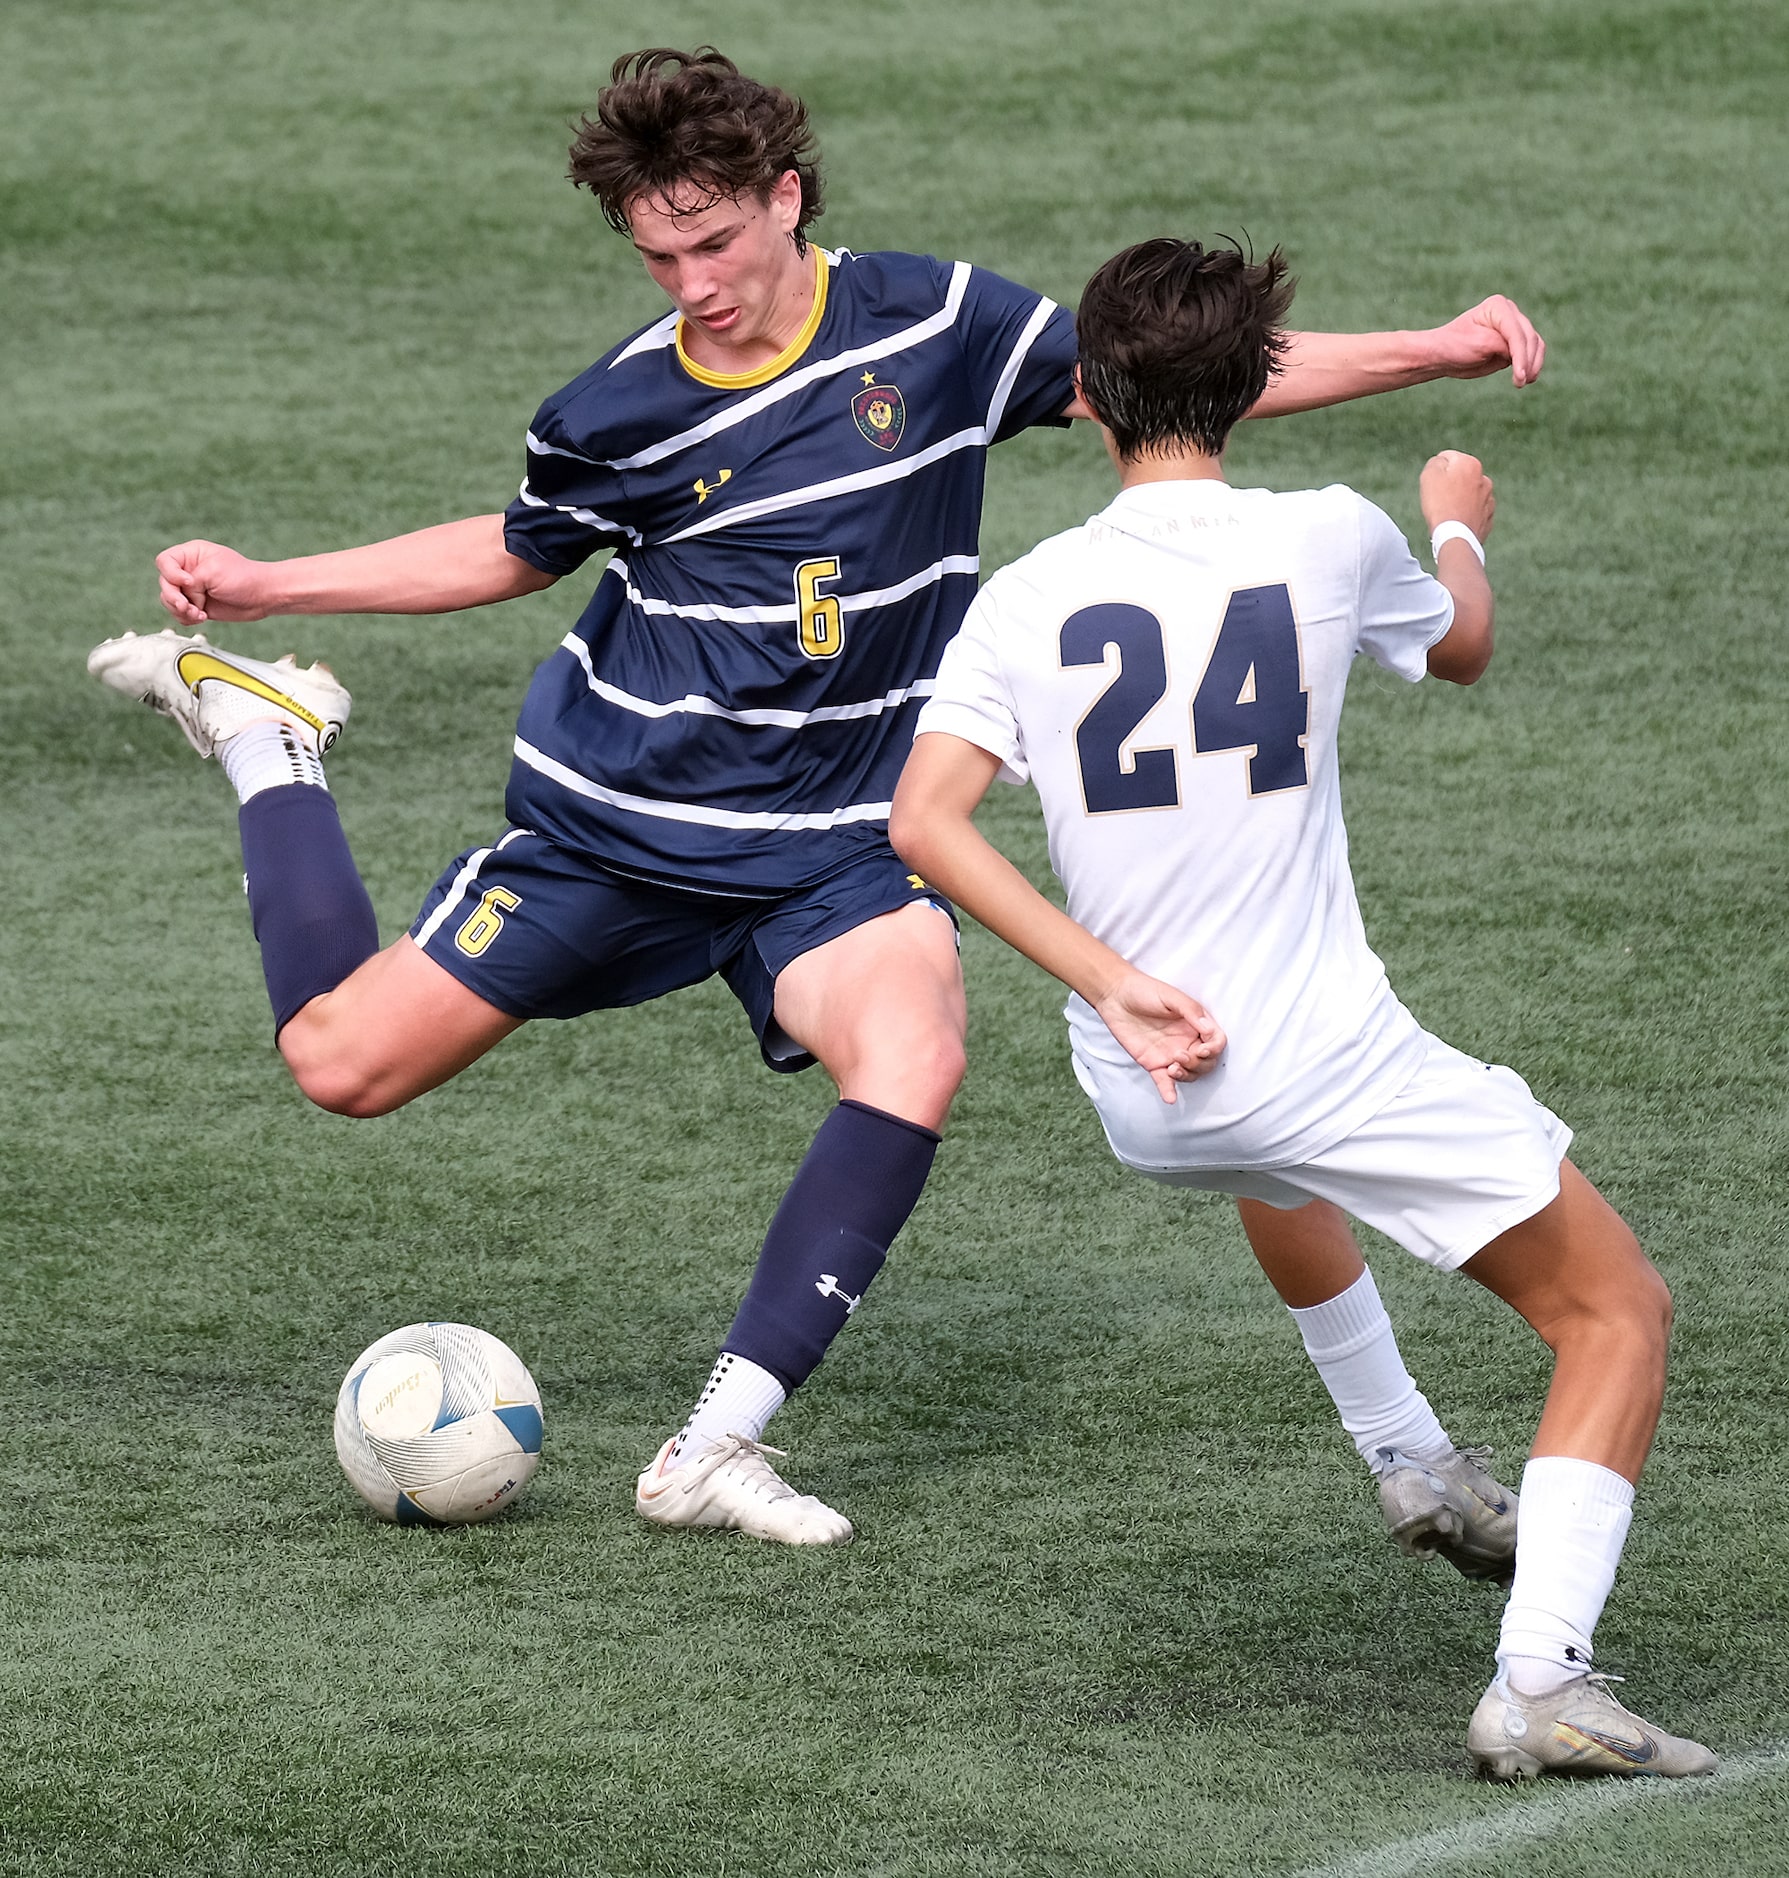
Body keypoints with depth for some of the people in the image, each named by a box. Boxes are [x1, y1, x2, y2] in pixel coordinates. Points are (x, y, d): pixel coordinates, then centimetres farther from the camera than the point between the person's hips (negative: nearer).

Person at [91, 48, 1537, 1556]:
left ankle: (713, 1451, -24)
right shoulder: (615, 415, -8)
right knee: (342, 1064, 0)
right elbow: (509, 553, 12)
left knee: (915, 1061, -30)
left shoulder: (934, 325, -8)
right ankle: (266, 736, 28)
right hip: (612, 814, 0)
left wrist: (1434, 352, -5)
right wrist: (262, 584, 5)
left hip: (835, 844, 0)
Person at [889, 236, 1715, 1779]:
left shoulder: (1026, 599, -1)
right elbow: (1464, 648, 17)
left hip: (1147, 1093, 5)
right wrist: (1460, 527, 39)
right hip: (1327, 1059, -5)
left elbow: (923, 820, -12)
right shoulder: (1331, 543, -6)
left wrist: (1114, 987, -11)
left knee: (1283, 1179, 41)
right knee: (1618, 1311, 2)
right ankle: (1539, 1682, -12)